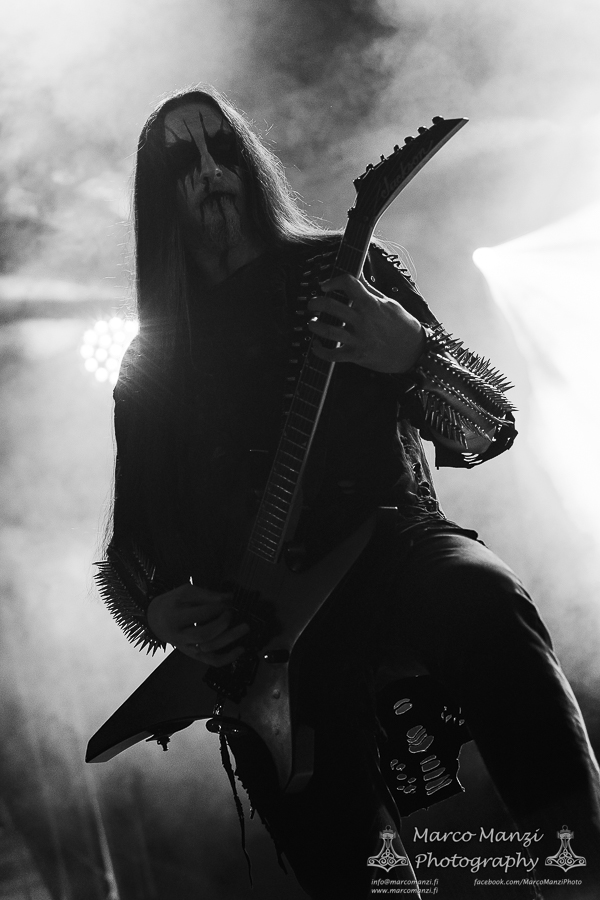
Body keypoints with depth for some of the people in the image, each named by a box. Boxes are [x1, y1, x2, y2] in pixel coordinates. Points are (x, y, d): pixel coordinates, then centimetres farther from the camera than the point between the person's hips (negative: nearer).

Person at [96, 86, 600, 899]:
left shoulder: (341, 271, 11)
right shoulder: (152, 363, 15)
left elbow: (490, 428, 7)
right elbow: (131, 538, 17)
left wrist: (414, 356, -14)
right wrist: (161, 607, -6)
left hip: (391, 549, 0)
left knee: (485, 602, -36)